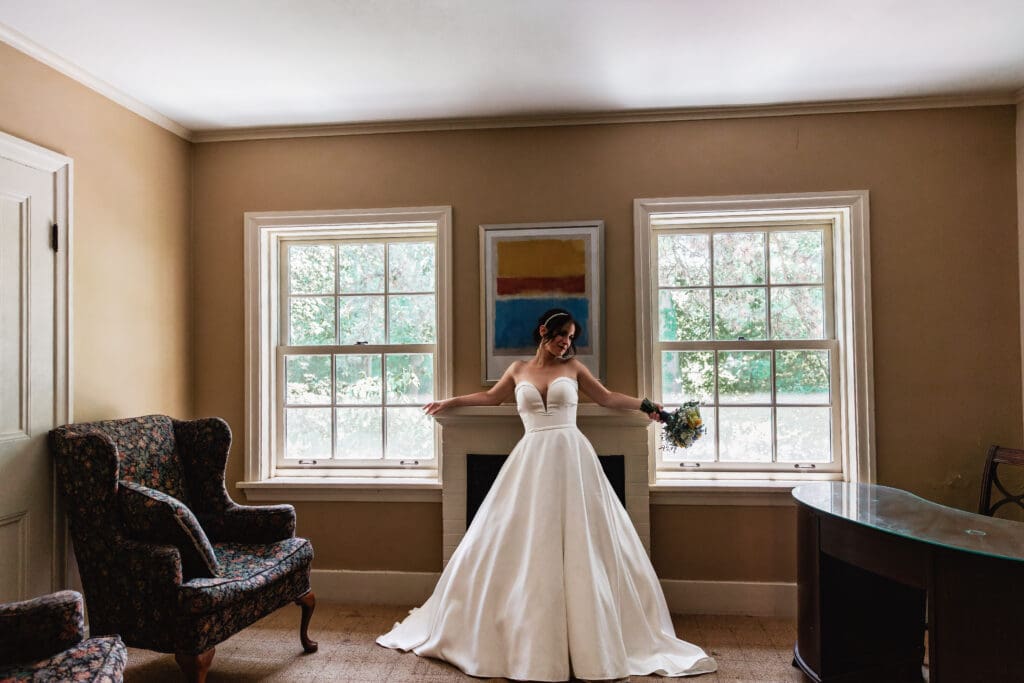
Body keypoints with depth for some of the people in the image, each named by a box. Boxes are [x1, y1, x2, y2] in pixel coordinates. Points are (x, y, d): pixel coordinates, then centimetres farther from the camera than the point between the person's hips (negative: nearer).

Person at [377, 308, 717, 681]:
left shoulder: (573, 367, 9)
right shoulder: (518, 370, 11)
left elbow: (608, 398, 14)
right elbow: (491, 396, 27)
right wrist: (451, 401, 29)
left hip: (571, 459, -1)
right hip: (532, 461, 1)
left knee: (580, 546, 0)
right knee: (526, 548, 3)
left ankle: (586, 639, 13)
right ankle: (526, 638, 18)